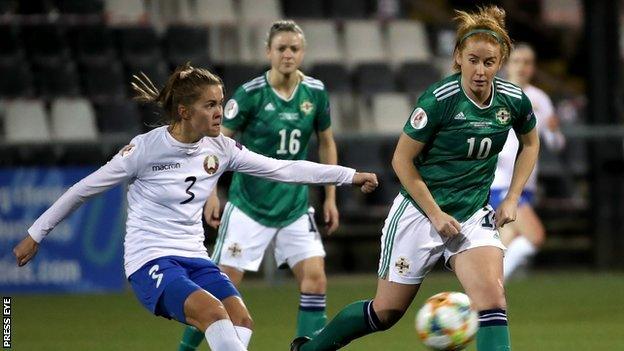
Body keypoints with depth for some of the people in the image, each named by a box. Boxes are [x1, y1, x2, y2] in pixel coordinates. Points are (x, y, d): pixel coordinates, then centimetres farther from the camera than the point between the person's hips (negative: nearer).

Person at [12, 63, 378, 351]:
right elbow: (85, 189, -2)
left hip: (194, 258, 6)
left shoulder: (220, 149, 3)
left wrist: (350, 175, 4)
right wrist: (35, 235, 3)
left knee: (242, 321, -19)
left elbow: (284, 168, 6)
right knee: (214, 312, -30)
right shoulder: (146, 147, -12)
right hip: (151, 260, -6)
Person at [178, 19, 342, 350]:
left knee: (314, 277, -11)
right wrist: (211, 192, -11)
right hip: (249, 204, -3)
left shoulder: (315, 92, -1)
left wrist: (330, 197, 10)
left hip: (295, 205, 3)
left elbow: (326, 142, 12)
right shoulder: (250, 93, -12)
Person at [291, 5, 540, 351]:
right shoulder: (439, 99, -20)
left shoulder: (513, 100, -7)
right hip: (420, 212, -3)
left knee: (492, 300, -20)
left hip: (474, 215, 3)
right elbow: (402, 160, -13)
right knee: (386, 310, 8)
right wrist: (437, 215, -15)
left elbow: (530, 143, 15)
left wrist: (511, 199, 5)